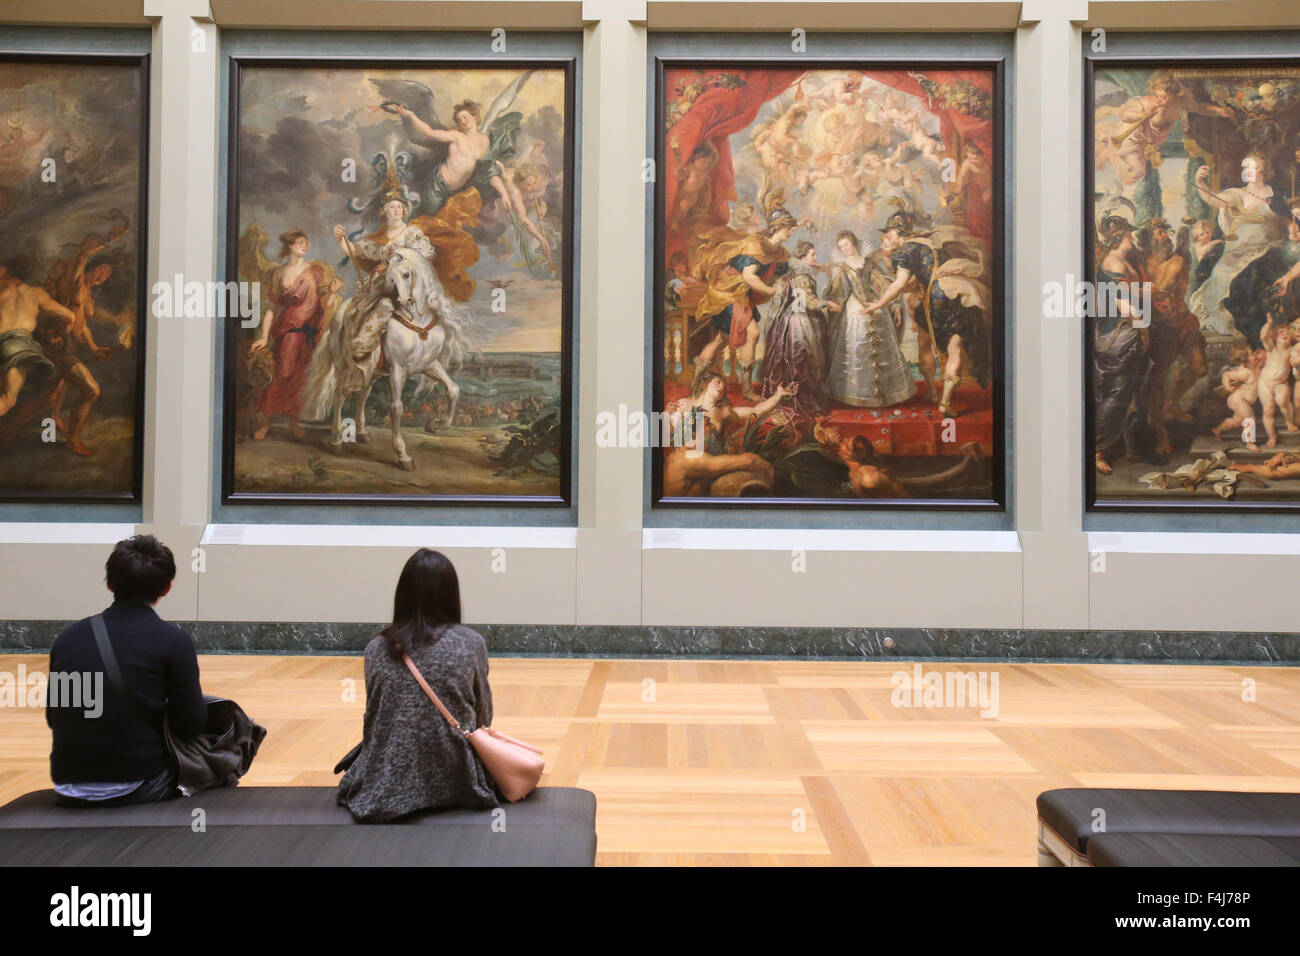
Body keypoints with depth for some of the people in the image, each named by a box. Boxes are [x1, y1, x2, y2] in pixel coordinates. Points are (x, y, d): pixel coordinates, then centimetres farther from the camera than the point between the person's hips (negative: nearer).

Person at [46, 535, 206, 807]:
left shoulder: (67, 638, 3)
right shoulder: (173, 642, -11)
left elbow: (54, 718, 11)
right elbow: (189, 726, -9)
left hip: (69, 792, 5)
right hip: (134, 790, -5)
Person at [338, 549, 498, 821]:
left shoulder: (376, 648, -3)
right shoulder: (471, 643, -8)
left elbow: (374, 718, 5)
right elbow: (483, 716, 3)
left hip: (387, 786, 2)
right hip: (456, 783, -2)